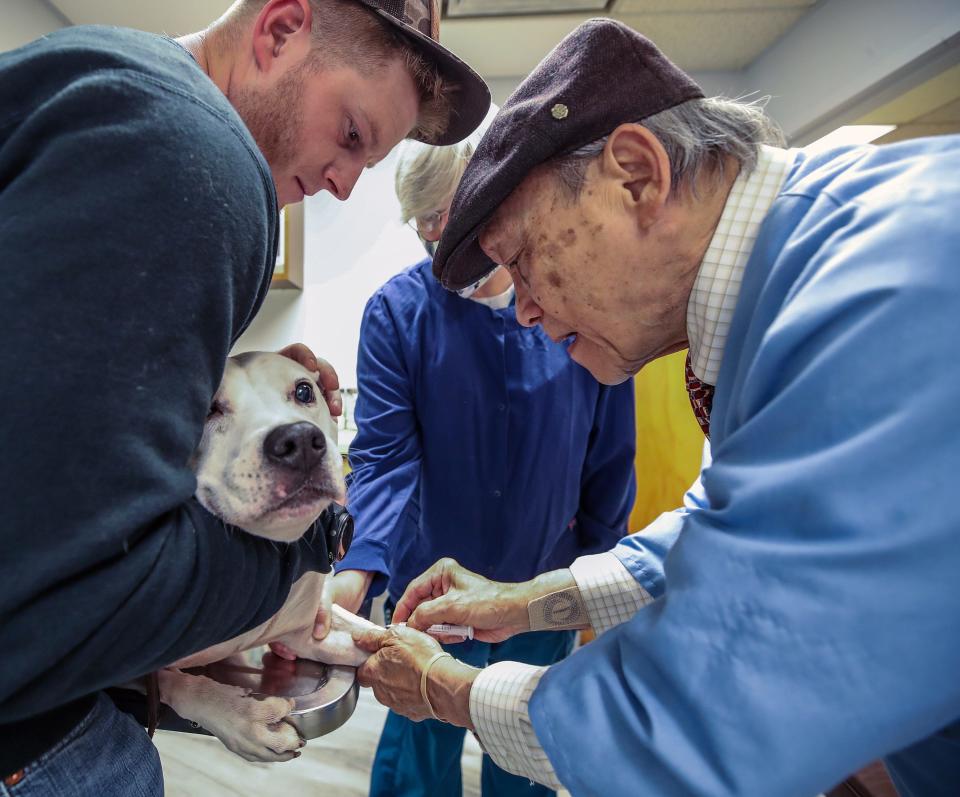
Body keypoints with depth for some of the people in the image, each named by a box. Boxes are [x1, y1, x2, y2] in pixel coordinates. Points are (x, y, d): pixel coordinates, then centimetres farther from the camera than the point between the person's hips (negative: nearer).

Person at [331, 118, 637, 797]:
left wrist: (602, 565, 3)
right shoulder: (396, 312, -12)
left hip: (548, 583, 2)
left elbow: (611, 455, -2)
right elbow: (385, 455, -17)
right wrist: (357, 572, -31)